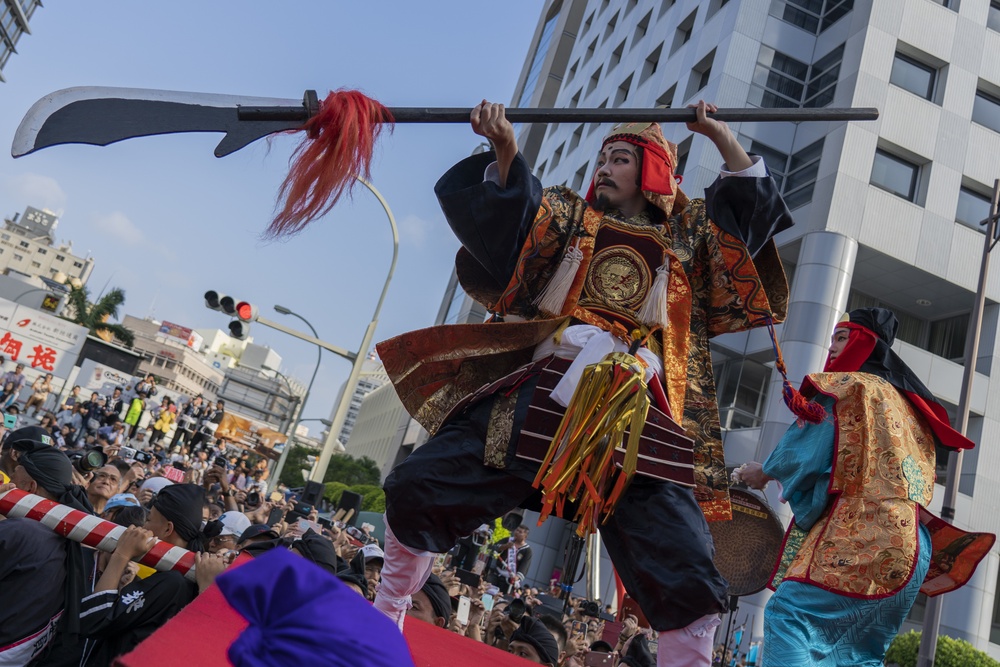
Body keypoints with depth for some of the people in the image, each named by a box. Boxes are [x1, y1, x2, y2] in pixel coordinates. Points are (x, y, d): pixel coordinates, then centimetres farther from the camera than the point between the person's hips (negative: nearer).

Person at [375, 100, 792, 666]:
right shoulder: (568, 216, 23)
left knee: (690, 589, -12)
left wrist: (721, 136, 14)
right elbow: (506, 208, 10)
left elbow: (756, 207, 20)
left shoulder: (690, 230, 23)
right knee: (418, 489, -3)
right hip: (542, 388, 2)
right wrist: (506, 148, -7)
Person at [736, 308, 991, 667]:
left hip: (859, 534, -9)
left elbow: (807, 449, -5)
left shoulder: (847, 385, 1)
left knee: (787, 614, -16)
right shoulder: (907, 402, 25)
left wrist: (765, 471, 12)